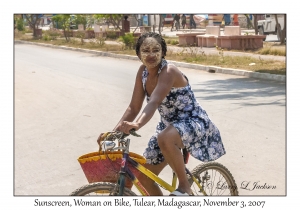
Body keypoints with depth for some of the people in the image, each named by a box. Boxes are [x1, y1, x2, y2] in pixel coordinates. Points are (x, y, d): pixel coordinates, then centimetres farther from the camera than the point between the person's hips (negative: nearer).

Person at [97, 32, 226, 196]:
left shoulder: (168, 71, -24)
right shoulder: (143, 72, -3)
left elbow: (153, 103, -40)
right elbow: (134, 107, -2)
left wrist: (137, 124, -56)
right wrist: (114, 132, -13)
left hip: (192, 122, -8)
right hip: (169, 124, 8)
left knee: (165, 139, -41)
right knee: (144, 177, 4)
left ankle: (184, 186, -18)